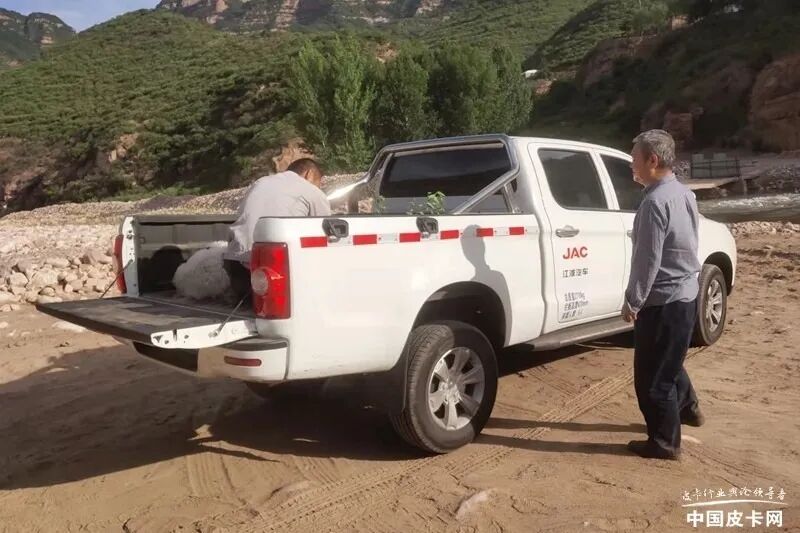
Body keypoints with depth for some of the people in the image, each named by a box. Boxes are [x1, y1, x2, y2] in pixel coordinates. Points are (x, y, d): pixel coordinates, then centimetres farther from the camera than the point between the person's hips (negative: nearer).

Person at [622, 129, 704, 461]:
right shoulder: (684, 194, 8)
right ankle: (687, 408, 47)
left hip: (663, 300, -10)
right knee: (669, 362, 29)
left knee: (652, 375, 3)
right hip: (685, 292, 10)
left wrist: (632, 301, -13)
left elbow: (647, 260, -22)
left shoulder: (656, 201, -23)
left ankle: (664, 442, 15)